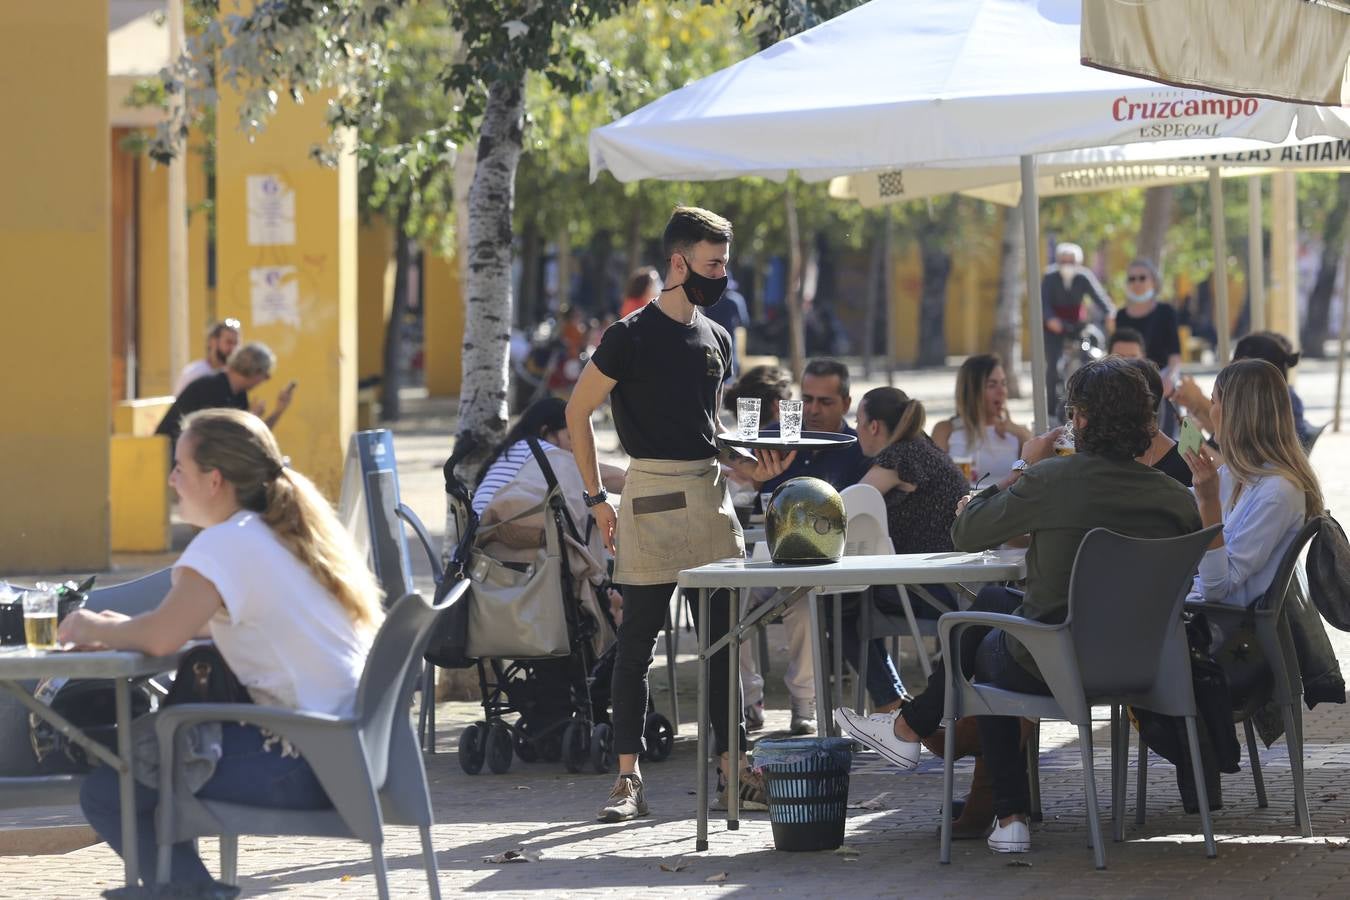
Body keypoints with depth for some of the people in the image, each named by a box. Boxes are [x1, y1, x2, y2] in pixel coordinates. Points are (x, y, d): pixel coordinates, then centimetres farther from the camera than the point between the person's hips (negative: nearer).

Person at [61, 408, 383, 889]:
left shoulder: (228, 544, -13)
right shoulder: (293, 529, 14)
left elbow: (161, 637, -23)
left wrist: (94, 630, -2)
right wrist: (125, 627, 15)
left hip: (305, 767, -10)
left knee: (104, 794, -10)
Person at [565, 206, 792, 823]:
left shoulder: (715, 339, 13)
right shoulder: (632, 336, -7)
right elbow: (577, 412, -2)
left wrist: (748, 468, 6)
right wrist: (597, 499, -5)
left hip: (710, 493, 6)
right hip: (652, 497, -6)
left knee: (723, 638, 7)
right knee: (637, 640, -2)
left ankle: (732, 769, 13)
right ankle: (628, 778, 3)